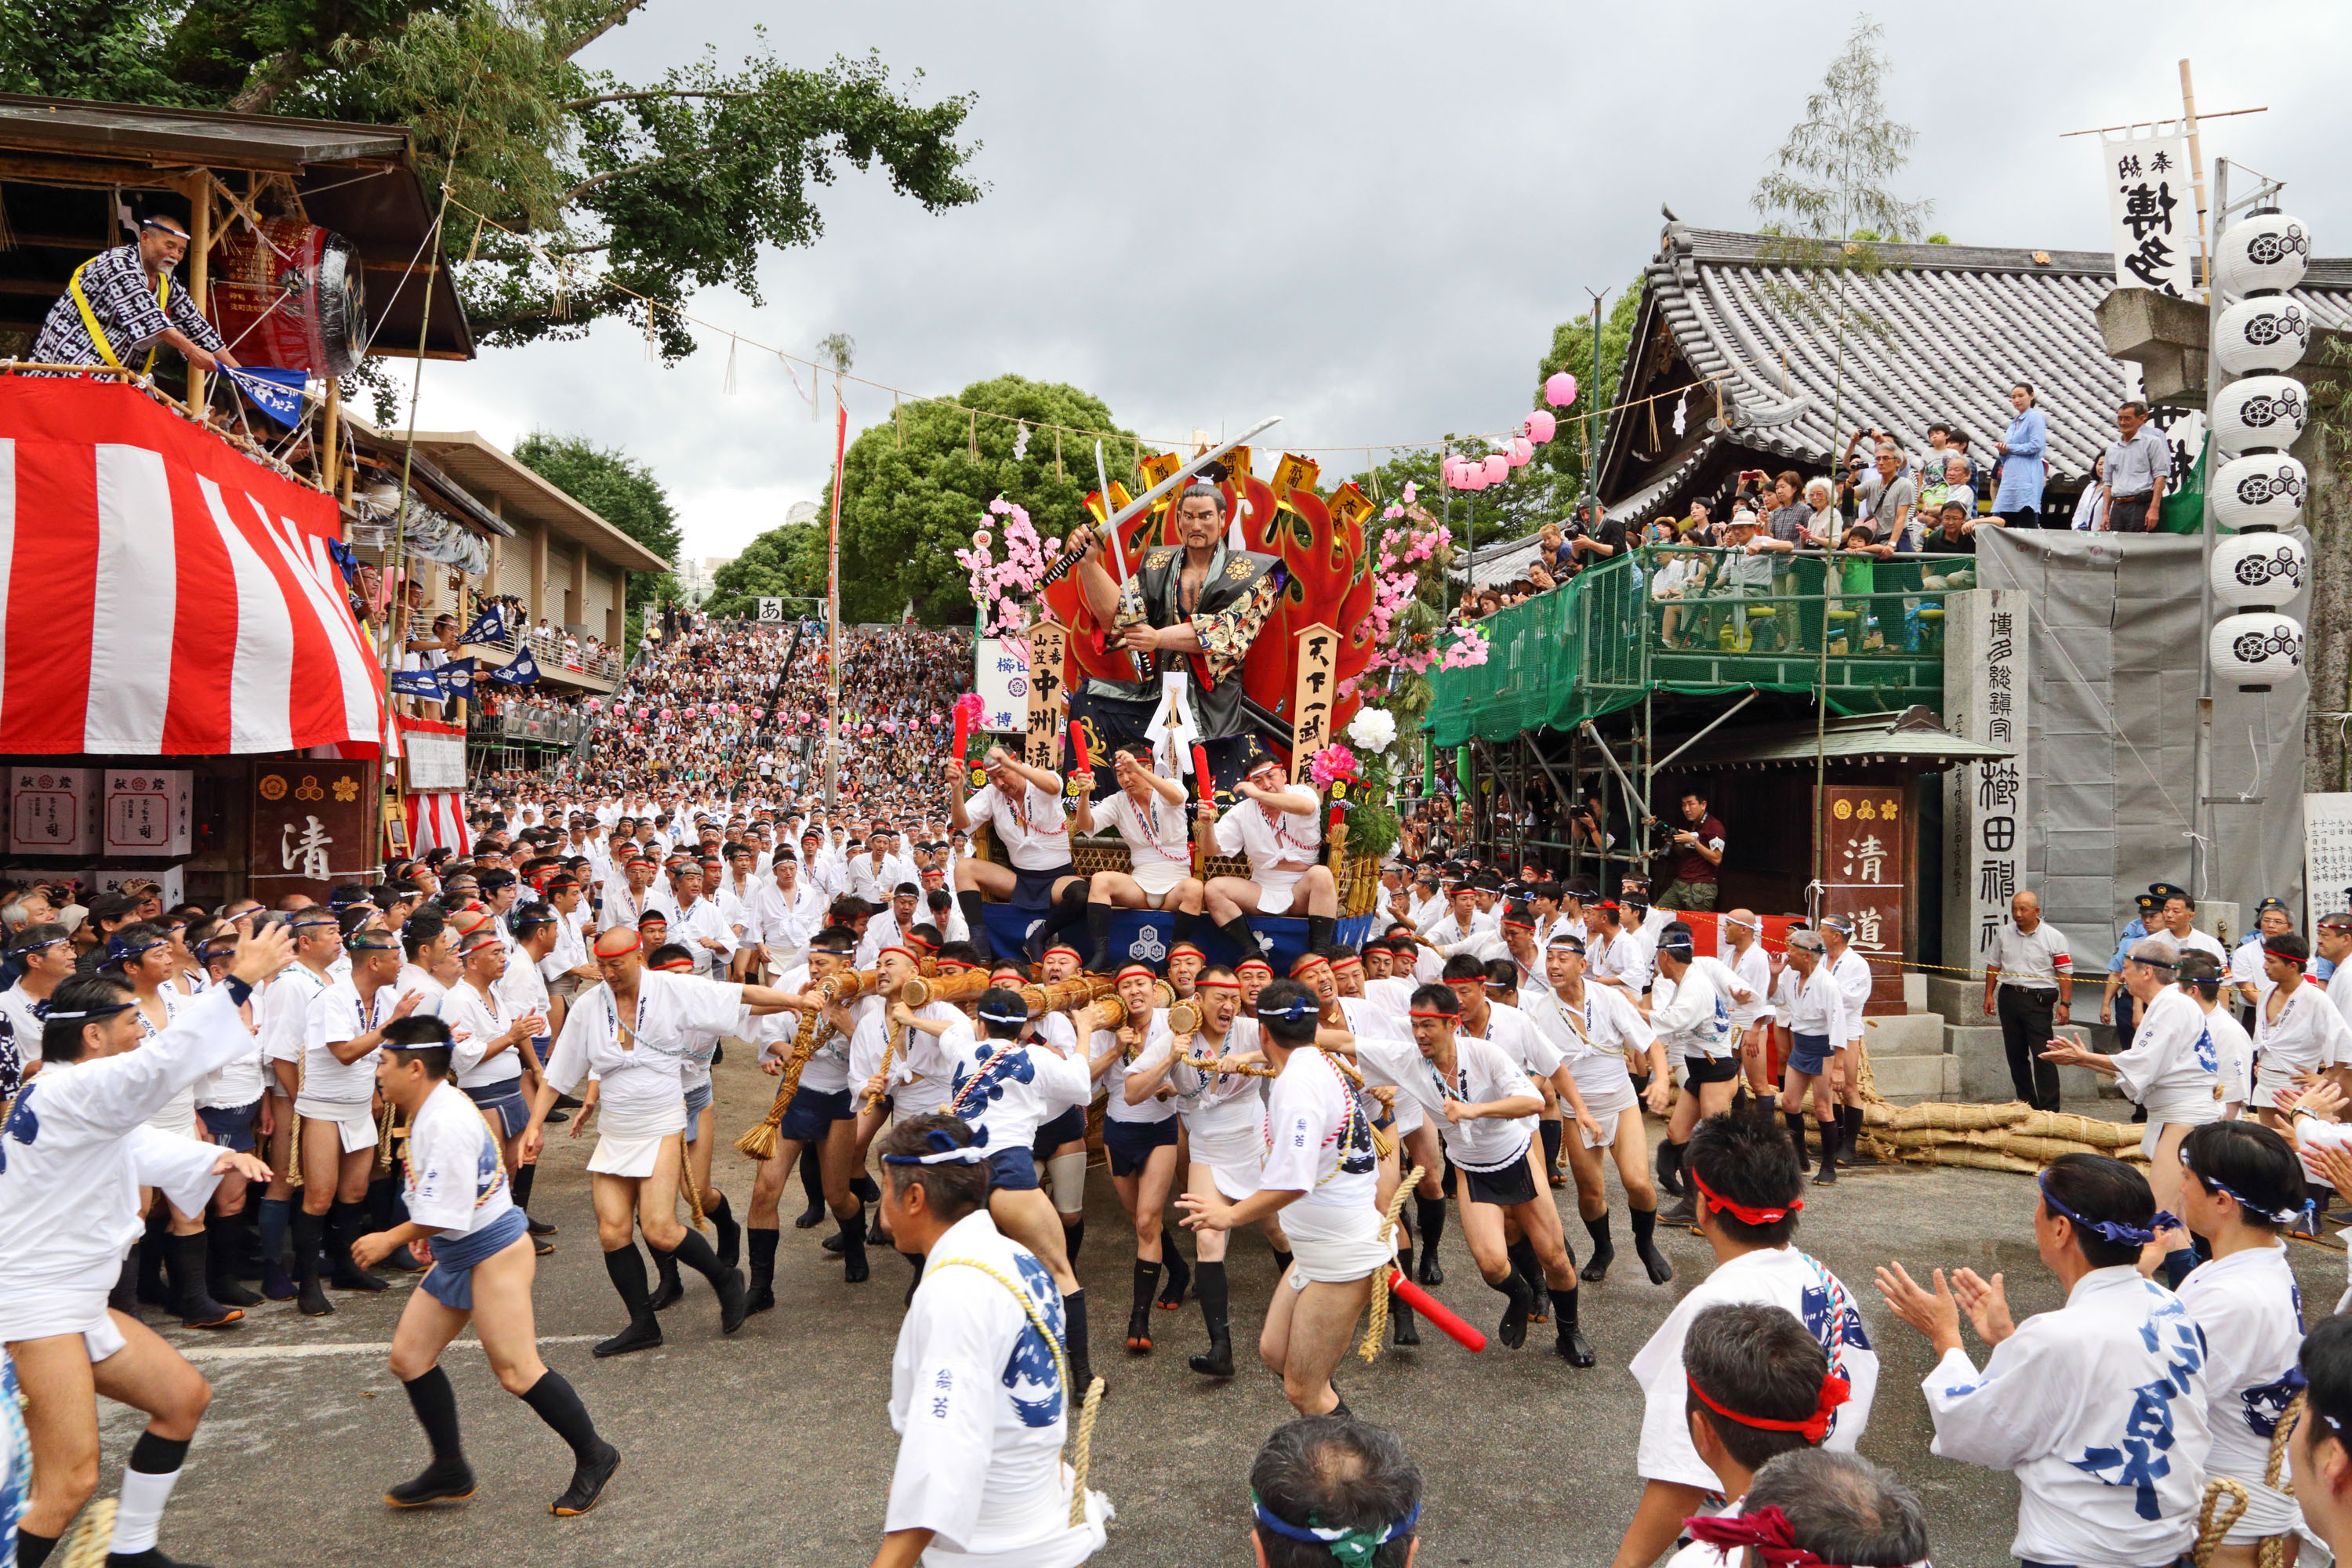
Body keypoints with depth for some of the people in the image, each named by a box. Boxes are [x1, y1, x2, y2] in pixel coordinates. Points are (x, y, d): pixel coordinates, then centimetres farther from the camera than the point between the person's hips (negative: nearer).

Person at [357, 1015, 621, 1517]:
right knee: (409, 1357, 9)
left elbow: (445, 1214, -24)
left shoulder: (445, 1122, -24)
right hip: (457, 1256, 10)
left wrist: (390, 1239, -10)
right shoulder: (432, 1110, 8)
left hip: (493, 1253, -10)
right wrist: (418, 1232, 23)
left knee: (516, 1372, -6)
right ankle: (449, 1470, 22)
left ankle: (594, 1457, 10)